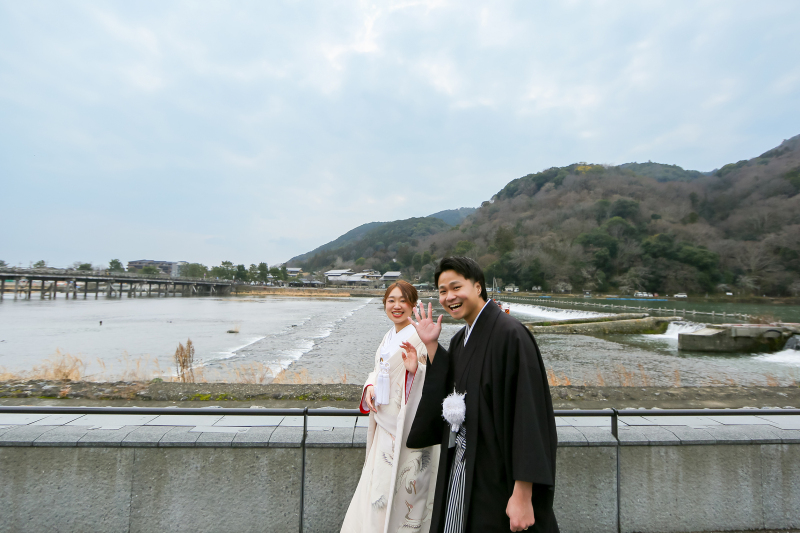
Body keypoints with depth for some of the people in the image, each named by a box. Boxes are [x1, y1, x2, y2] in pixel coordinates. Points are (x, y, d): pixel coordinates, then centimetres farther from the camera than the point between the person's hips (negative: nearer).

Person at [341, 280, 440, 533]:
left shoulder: (418, 337, -16)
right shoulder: (390, 336, 9)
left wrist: (416, 369, -38)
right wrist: (369, 388, 0)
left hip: (408, 425, -8)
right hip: (386, 423, 8)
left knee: (397, 487, 6)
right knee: (376, 483, 19)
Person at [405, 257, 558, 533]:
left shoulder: (509, 334, -19)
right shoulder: (459, 340, 5)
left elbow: (528, 414, -22)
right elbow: (446, 402, 4)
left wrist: (523, 495, -23)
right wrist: (431, 346, -3)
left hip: (499, 479, -7)